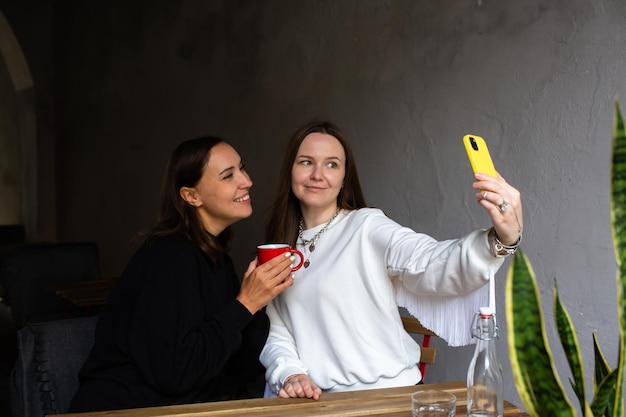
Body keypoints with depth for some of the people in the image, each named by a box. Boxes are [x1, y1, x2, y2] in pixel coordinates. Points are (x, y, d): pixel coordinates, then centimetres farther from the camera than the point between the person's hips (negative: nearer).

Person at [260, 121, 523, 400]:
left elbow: (432, 265, -21)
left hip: (388, 394, -2)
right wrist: (289, 375, -10)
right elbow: (276, 333, 9)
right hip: (315, 398, 2)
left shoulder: (367, 227, -5)